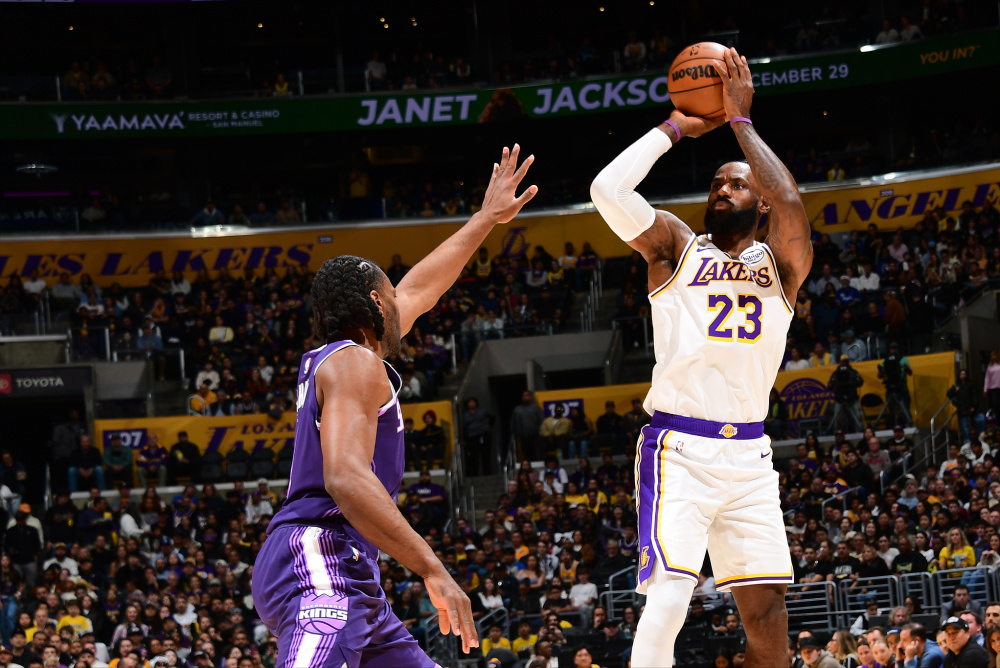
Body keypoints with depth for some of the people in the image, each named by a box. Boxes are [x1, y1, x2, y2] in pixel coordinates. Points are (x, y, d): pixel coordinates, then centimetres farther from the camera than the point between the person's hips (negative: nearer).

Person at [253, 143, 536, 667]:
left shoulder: (333, 358, 25)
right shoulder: (355, 363, -5)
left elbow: (417, 290, 39)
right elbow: (346, 477, -21)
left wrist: (486, 219, 48)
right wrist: (433, 570, -24)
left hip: (343, 576, 11)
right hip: (321, 567, -11)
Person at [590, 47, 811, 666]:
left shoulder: (782, 262, 10)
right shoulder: (677, 246, 7)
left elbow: (790, 203, -13)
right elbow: (608, 189, -10)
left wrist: (740, 119, -5)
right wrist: (675, 128, -1)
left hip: (749, 453, 3)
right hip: (679, 447, -3)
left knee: (768, 616, 3)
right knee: (668, 602, -19)